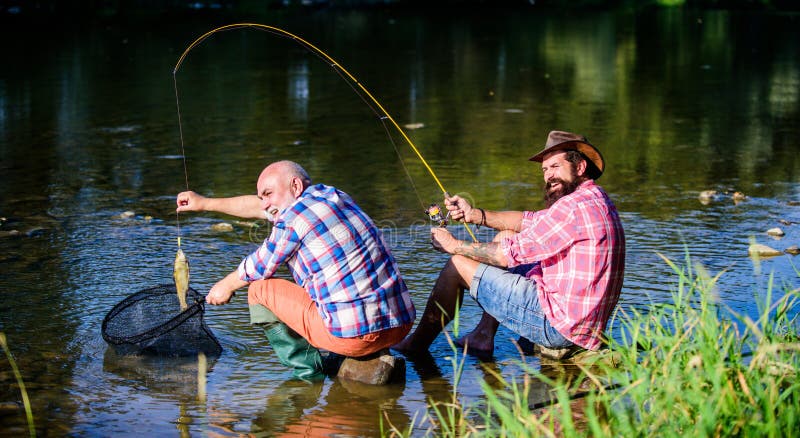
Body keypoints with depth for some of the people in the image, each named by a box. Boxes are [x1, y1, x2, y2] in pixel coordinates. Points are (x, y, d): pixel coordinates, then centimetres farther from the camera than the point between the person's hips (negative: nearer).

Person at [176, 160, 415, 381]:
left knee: (260, 287, 8)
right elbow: (259, 207, 29)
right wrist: (205, 203, 39)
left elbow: (257, 269, 9)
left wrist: (226, 285, 30)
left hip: (354, 335, -8)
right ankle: (372, 359, 20)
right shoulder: (331, 194, 16)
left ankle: (306, 372, 5)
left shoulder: (292, 219, -8)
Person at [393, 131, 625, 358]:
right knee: (504, 236, 21)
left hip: (560, 327, -11)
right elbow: (530, 221, 19)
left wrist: (455, 245, -4)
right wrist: (475, 214, 7)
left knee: (458, 264, -2)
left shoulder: (578, 205, -19)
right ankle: (483, 336, 23)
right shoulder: (596, 200, 14)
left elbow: (510, 254, -17)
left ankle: (417, 343, 17)